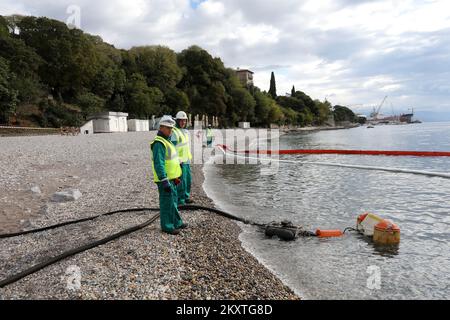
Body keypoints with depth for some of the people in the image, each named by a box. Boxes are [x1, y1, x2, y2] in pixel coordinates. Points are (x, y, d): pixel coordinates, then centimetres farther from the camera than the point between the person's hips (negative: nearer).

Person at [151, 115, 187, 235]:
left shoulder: (166, 141, 14)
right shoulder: (158, 143, -18)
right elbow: (158, 164, -24)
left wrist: (175, 177, 22)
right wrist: (165, 182, -26)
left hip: (171, 179, 10)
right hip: (165, 180, -10)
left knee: (173, 201, 19)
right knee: (167, 203, 0)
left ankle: (176, 222, 31)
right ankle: (167, 226, 13)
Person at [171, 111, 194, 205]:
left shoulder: (185, 132, 15)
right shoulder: (174, 132, -13)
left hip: (187, 160, 9)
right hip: (180, 161, -9)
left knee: (188, 179, 15)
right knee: (181, 180, -5)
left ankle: (186, 197, 28)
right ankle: (180, 200, 4)